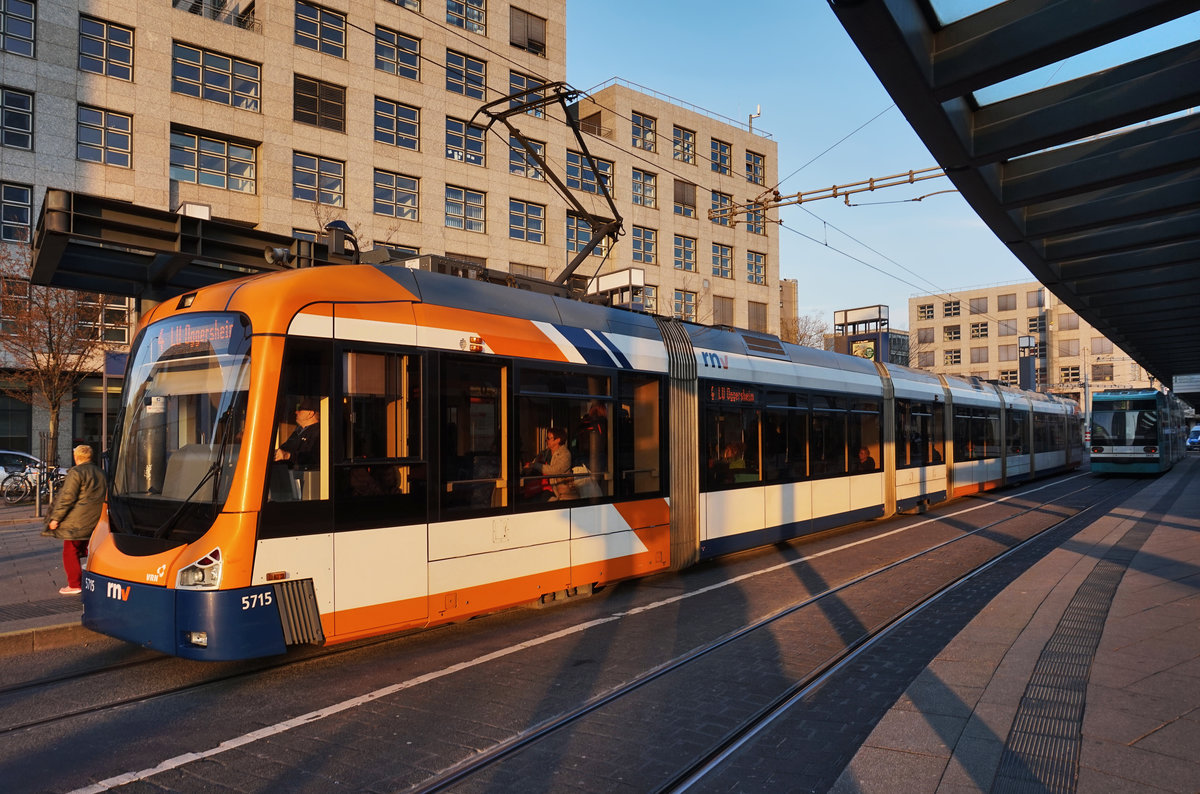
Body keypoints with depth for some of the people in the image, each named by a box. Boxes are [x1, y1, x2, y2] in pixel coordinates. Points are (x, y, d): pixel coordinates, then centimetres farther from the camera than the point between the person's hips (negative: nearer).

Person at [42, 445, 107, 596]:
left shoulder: (76, 472, -11)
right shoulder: (99, 472, 13)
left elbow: (67, 498, -16)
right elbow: (105, 496, 19)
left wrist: (56, 518, -11)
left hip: (77, 520, -8)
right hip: (95, 521, 8)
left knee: (70, 552, 1)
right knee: (82, 550, 19)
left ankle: (74, 585, 1)